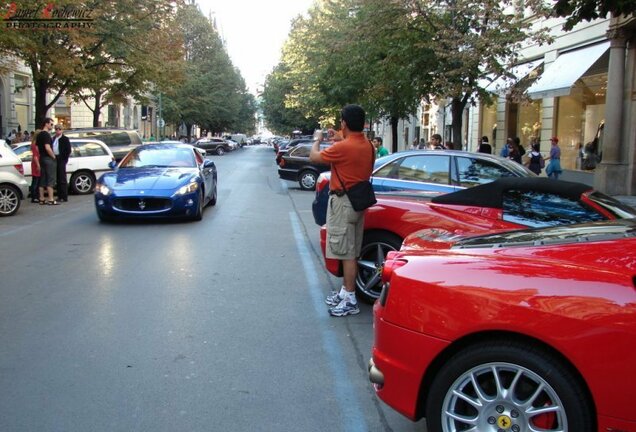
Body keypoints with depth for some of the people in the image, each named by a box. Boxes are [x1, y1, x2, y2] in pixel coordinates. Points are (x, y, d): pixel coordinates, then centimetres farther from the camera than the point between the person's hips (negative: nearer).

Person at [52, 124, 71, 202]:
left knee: (62, 179, -6)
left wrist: (64, 159, -11)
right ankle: (59, 196, 16)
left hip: (61, 160, -7)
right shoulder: (54, 138, 16)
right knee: (58, 179, 10)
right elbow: (52, 149, 19)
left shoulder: (65, 139, -5)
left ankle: (64, 197, -4)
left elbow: (68, 150, -9)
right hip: (55, 159, 7)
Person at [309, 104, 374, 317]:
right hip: (358, 201, 9)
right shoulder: (367, 146, 6)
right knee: (351, 251, 15)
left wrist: (317, 139, 12)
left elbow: (314, 156, -7)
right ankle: (345, 292, 25)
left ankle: (350, 300, -2)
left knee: (347, 253, -6)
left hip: (343, 202, -9)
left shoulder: (343, 147, -19)